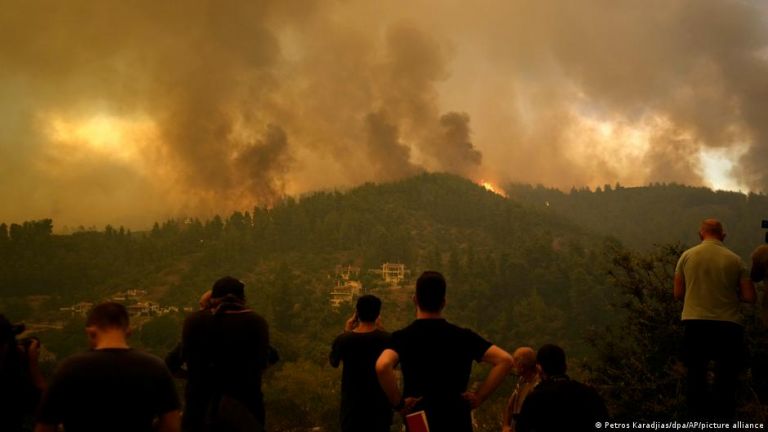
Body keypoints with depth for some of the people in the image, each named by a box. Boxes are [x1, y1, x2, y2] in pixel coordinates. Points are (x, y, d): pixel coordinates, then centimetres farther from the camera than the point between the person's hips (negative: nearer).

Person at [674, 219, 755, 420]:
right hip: (728, 324, -1)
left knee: (696, 376, 14)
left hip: (695, 323, 1)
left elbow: (678, 293, 3)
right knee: (726, 378, 10)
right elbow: (750, 297, -2)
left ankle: (697, 418, 18)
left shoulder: (687, 256, 0)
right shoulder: (734, 260, -1)